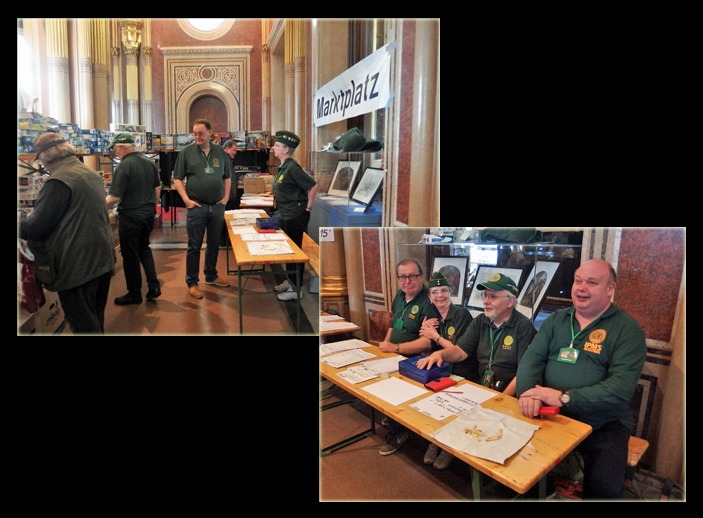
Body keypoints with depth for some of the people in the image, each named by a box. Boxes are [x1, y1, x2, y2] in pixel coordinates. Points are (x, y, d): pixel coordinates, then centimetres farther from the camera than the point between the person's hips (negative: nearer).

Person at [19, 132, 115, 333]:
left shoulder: (59, 181, -17)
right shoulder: (92, 174, 11)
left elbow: (36, 228, -19)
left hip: (78, 266, -9)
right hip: (103, 259, 9)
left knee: (83, 325, 2)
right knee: (96, 319, 20)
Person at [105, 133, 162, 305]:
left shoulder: (123, 167, -18)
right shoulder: (150, 163, 3)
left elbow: (114, 198, -19)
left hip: (130, 217, -7)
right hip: (148, 214, 7)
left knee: (130, 255, 7)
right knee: (144, 249, 22)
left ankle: (134, 294, 18)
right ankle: (153, 286, 15)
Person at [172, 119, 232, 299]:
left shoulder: (220, 152, 7)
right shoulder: (186, 152, -1)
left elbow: (227, 177, 16)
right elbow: (177, 179, 0)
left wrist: (226, 197, 5)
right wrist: (186, 200, -9)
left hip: (217, 206, 3)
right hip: (196, 206, -3)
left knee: (214, 244, 13)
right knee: (194, 246, 2)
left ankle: (211, 276, 30)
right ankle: (192, 282, 13)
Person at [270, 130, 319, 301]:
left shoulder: (292, 167, -18)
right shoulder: (282, 167, 9)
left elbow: (313, 186, -22)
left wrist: (308, 207, -17)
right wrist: (278, 202, 18)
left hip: (296, 216, -10)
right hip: (286, 215, 10)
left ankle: (295, 289, 9)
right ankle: (289, 281, 33)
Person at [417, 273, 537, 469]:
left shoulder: (524, 327, -10)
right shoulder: (480, 321, 8)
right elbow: (460, 351, 4)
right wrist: (441, 353, -19)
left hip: (506, 391, -5)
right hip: (476, 384, 5)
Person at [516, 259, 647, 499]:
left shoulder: (627, 329, -5)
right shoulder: (556, 319, 9)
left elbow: (621, 386, -17)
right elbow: (532, 358, 2)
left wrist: (564, 397, -25)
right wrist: (527, 391, -19)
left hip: (603, 425, -3)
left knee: (605, 488, -23)